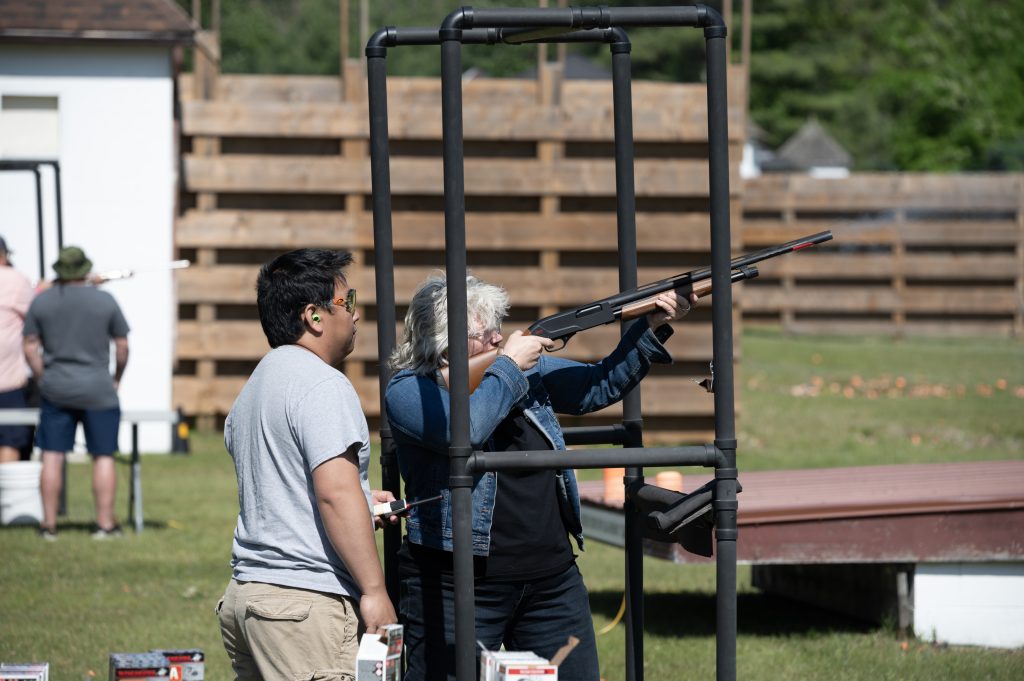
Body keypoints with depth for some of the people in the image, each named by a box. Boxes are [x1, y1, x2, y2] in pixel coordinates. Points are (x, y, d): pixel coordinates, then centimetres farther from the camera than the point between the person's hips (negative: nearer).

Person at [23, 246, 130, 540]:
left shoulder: (41, 301, 1)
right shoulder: (105, 301, -4)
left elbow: (30, 348, 1)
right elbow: (122, 346, 0)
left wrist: (43, 379, 11)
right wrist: (117, 378, 14)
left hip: (55, 390, 2)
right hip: (97, 390, -2)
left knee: (52, 456, 6)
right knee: (103, 456, 4)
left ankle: (49, 523, 7)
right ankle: (105, 523, 3)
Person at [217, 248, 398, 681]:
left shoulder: (255, 387, 21)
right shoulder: (322, 385, -11)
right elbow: (337, 494, -20)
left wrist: (361, 500, 28)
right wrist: (374, 591, -18)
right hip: (306, 603, -10)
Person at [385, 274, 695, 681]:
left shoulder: (530, 371, 13)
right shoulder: (408, 390, -7)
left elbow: (599, 386, 17)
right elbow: (465, 430, -24)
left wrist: (653, 327, 6)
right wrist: (508, 365, -12)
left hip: (553, 581, 6)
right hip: (458, 587, -6)